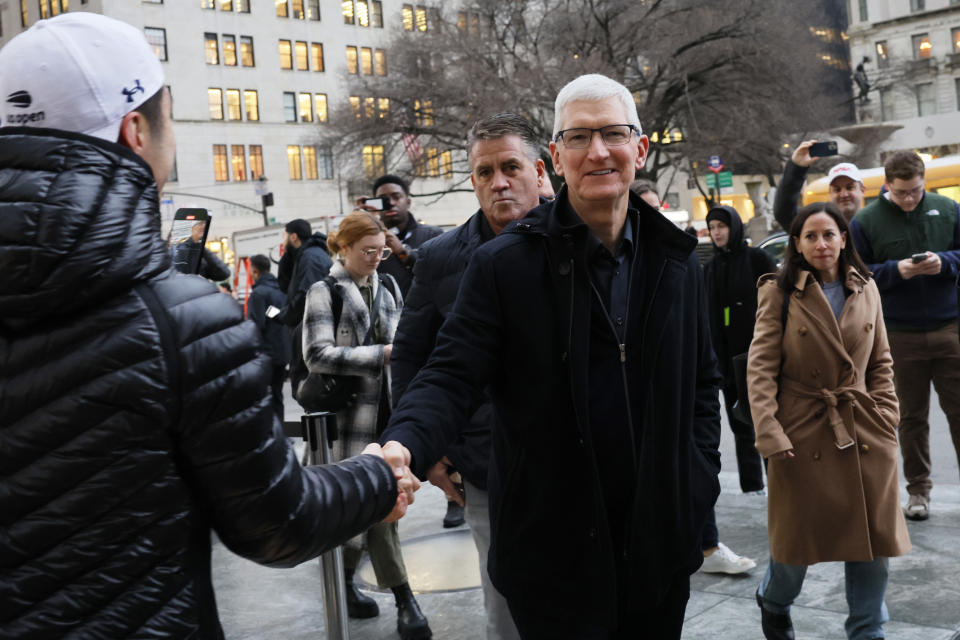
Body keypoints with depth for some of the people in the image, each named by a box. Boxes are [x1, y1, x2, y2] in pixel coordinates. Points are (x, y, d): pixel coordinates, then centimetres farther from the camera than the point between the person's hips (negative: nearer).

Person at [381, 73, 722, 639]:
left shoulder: (676, 262, 5)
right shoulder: (503, 264, -9)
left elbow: (702, 380, 14)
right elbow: (453, 377, -13)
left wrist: (700, 479, 5)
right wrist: (404, 445, -32)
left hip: (661, 544, 4)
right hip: (553, 552, -4)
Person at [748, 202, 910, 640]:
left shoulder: (865, 290, 7)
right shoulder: (779, 292, -5)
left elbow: (881, 362, 13)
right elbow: (760, 368, -9)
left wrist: (886, 418, 1)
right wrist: (770, 435, -17)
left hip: (865, 434, 3)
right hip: (804, 434, -3)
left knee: (872, 538, 5)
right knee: (799, 537, 8)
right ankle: (773, 605, 37)